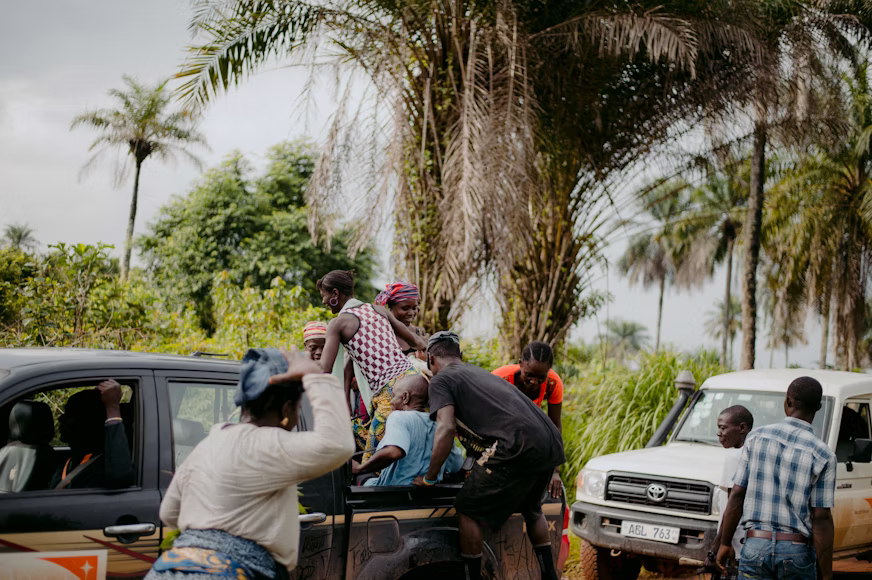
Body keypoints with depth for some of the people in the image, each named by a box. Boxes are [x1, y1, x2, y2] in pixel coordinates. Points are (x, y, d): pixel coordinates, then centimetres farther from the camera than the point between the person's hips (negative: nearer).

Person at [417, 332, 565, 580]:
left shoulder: (441, 380, 8)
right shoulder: (482, 373, 33)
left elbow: (446, 429, -7)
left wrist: (429, 478, 3)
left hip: (517, 445, -8)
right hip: (552, 446, 8)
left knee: (468, 510, 8)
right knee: (531, 509, 31)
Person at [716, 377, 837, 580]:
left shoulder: (756, 438, 0)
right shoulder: (823, 456, -7)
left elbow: (736, 496, 0)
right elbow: (821, 518, -9)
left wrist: (725, 544, 10)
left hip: (756, 547, 1)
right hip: (797, 552, -1)